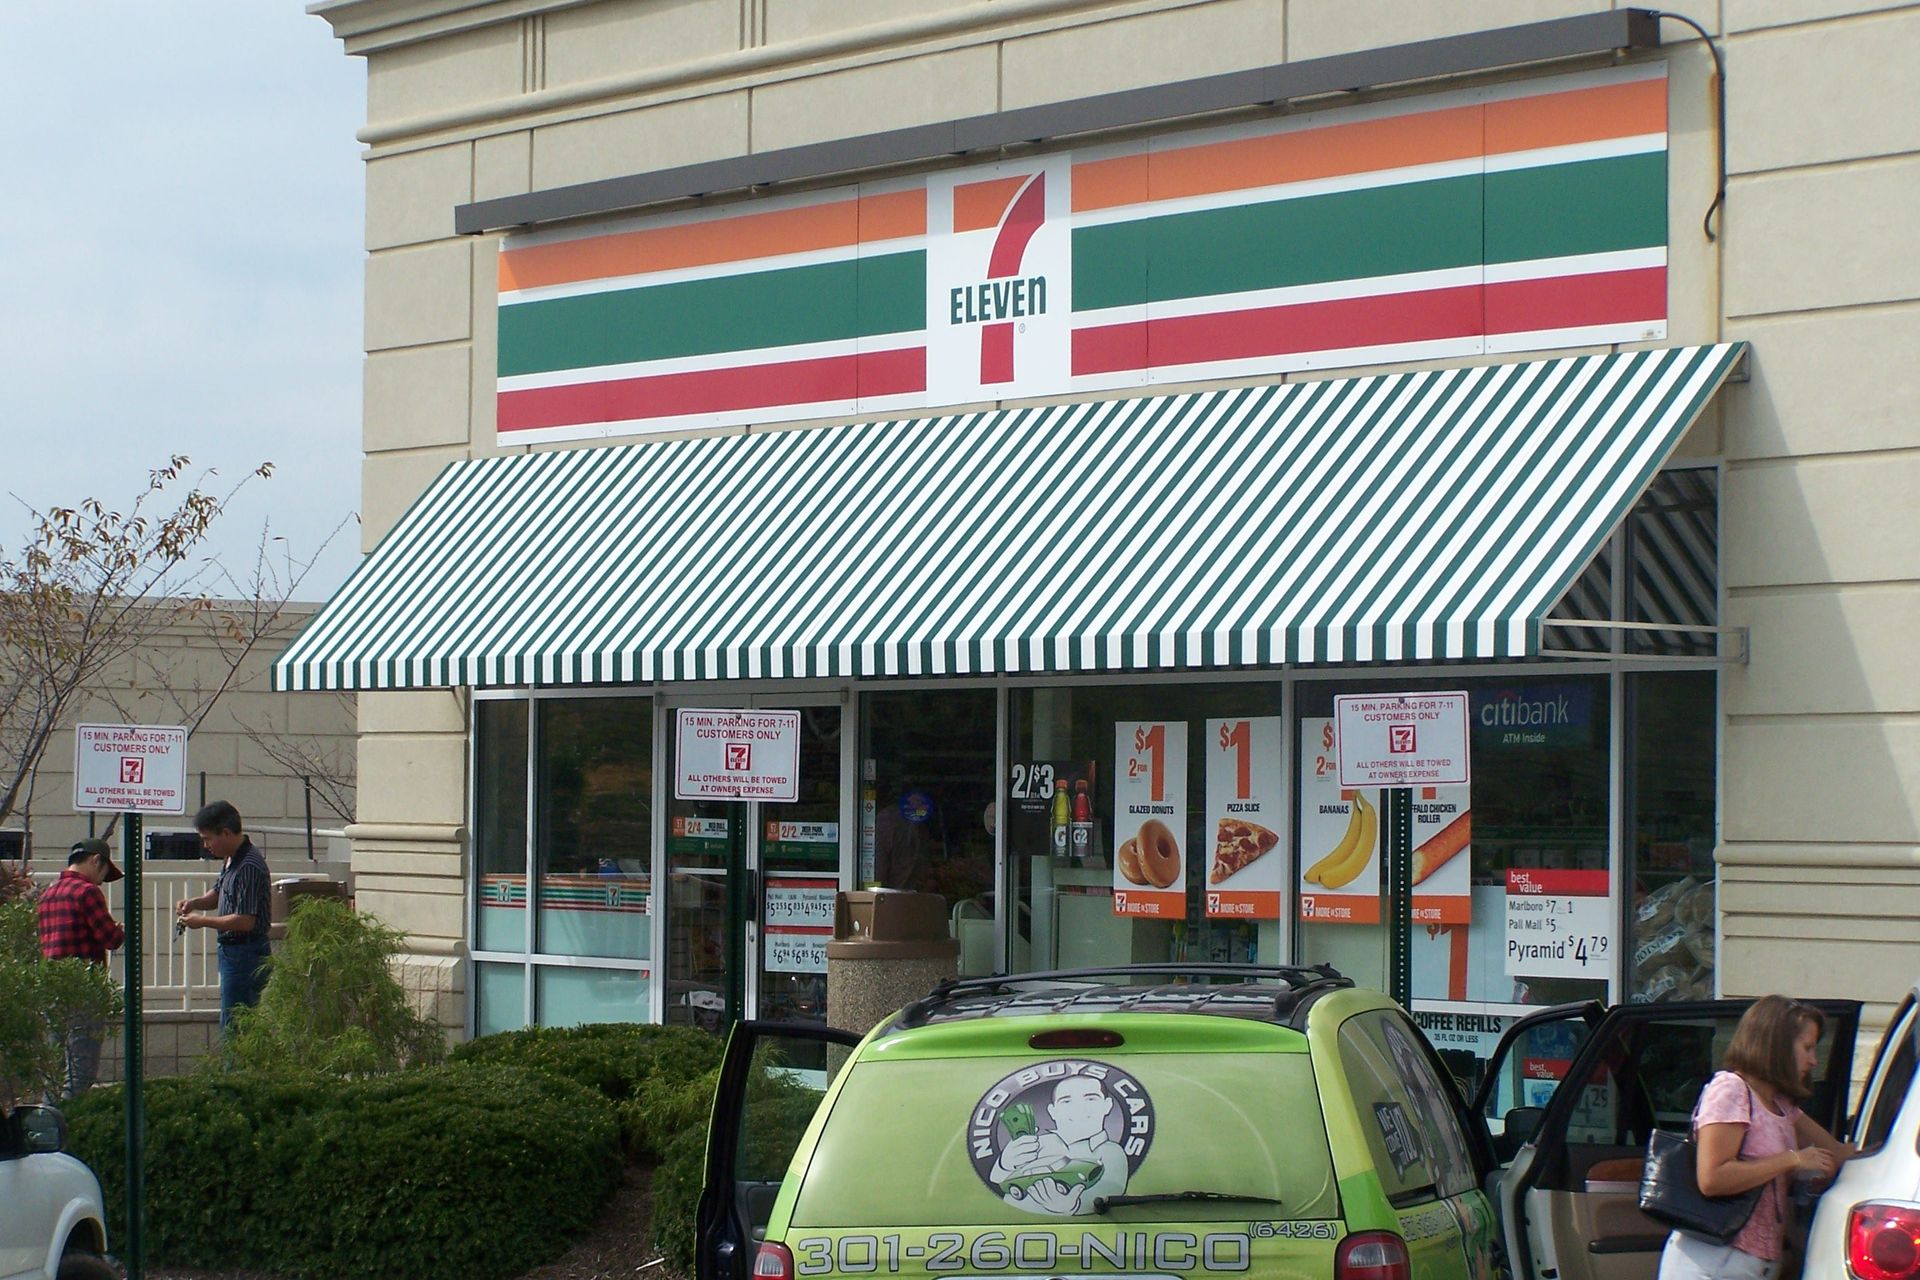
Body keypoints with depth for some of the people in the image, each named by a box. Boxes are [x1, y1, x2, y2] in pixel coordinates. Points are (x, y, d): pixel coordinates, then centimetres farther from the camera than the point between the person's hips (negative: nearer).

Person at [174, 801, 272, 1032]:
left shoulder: (249, 866, -21)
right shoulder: (232, 860, 10)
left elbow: (245, 921, -24)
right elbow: (218, 893, 26)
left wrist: (203, 921, -14)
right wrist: (195, 902, 5)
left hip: (245, 955, -10)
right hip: (233, 951, 10)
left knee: (234, 1029, -8)